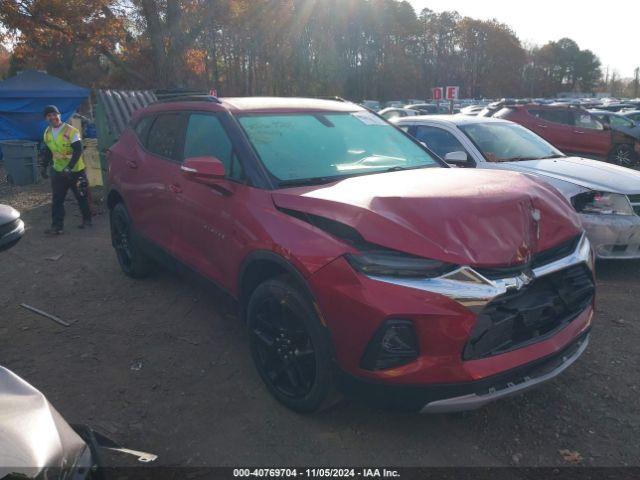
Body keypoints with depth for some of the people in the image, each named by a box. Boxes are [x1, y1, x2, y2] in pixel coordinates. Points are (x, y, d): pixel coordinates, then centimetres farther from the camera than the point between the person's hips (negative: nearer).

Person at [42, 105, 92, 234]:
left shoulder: (70, 131, -14)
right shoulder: (47, 133, 5)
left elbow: (78, 150, -20)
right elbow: (48, 151, 19)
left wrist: (69, 167, -29)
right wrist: (45, 166, 16)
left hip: (75, 171, -5)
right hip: (58, 171, 5)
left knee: (82, 197, 7)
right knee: (57, 199, 1)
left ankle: (87, 220, 25)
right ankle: (57, 226, 4)